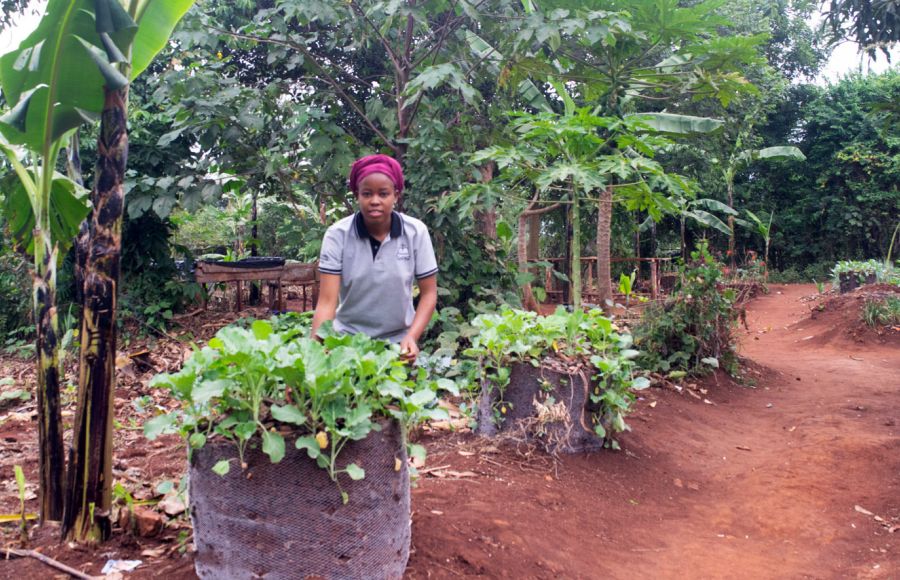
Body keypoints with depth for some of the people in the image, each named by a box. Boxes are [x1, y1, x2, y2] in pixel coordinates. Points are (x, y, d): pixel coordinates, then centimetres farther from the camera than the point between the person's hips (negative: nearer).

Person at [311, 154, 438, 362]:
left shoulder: (416, 232, -11)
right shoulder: (337, 235, -14)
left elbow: (428, 293, -4)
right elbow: (327, 301, -16)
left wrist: (412, 337, -17)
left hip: (398, 341, 1)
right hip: (348, 340, -1)